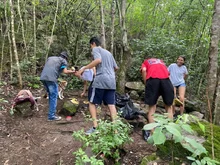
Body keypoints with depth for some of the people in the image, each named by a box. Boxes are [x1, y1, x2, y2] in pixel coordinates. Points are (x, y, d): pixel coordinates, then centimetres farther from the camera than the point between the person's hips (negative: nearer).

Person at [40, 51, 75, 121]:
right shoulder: (63, 60, 13)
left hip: (43, 77, 7)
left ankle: (52, 112, 26)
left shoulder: (50, 58, 31)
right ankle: (51, 116, -1)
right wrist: (73, 72, 11)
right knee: (54, 96, 0)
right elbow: (65, 71, 0)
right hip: (51, 78, -7)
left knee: (51, 95, 18)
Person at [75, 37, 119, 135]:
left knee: (92, 103, 4)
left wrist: (83, 69, -14)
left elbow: (98, 60, -15)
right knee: (111, 104, 5)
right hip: (111, 81, 7)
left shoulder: (96, 49, 6)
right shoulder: (108, 53, 28)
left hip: (100, 80, -6)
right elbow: (116, 67, 29)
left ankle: (95, 127, -2)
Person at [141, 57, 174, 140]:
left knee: (151, 107, 8)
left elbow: (144, 70, 7)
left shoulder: (145, 62, 32)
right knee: (169, 106, 15)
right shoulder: (161, 61, 40)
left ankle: (151, 133, 8)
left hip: (152, 79, -2)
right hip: (165, 78, 2)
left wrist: (146, 84, 12)